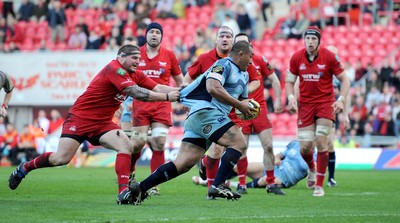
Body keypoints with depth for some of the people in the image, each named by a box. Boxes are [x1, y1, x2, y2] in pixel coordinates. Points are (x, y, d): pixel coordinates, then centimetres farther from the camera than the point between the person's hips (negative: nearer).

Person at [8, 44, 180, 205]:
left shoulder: (135, 75, 6)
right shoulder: (114, 69, -20)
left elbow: (158, 88, 1)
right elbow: (135, 93, -28)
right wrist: (167, 97, -27)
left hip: (102, 123, 8)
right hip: (80, 118, -8)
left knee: (126, 146, -17)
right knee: (61, 158, -12)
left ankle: (124, 193, -23)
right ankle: (23, 168, 13)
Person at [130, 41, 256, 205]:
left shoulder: (243, 75, 25)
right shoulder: (224, 65, -6)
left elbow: (242, 99, 33)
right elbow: (213, 88, -22)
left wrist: (246, 107, 8)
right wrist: (239, 105, -17)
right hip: (205, 110, -10)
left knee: (183, 164, -1)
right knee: (239, 143, -17)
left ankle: (140, 188, -4)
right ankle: (217, 186, -22)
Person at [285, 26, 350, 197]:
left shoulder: (329, 57, -9)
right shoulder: (296, 58, -3)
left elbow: (344, 79, -2)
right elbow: (290, 81, 8)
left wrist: (341, 99, -16)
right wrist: (291, 98, -10)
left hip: (326, 104, -2)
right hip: (305, 104, 2)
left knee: (321, 142, -12)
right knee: (305, 147, -3)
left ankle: (319, 185, -1)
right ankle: (311, 169, 33)